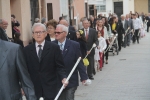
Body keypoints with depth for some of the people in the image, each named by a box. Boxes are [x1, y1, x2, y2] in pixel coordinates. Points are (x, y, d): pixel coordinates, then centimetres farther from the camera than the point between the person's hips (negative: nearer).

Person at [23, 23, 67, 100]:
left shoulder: (54, 47, 0)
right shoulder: (27, 50, 6)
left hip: (50, 88, -1)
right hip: (33, 89, 1)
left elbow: (60, 66, 0)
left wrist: (63, 78, -18)